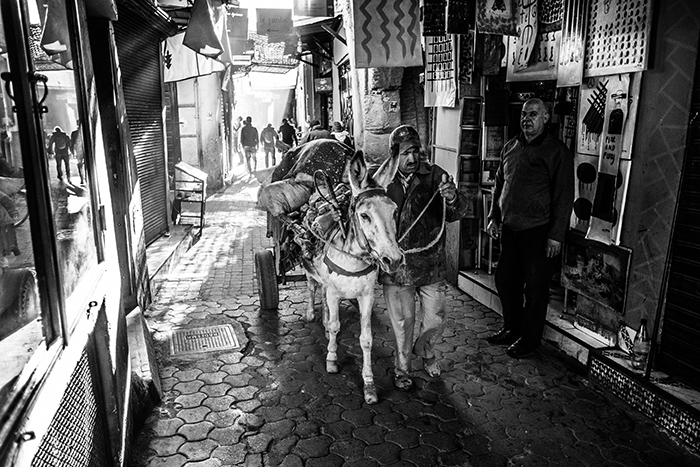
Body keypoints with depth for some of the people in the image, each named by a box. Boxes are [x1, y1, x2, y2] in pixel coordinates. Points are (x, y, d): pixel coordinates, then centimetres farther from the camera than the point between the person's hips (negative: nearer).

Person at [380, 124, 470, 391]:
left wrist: (453, 200, -34)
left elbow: (455, 214, -10)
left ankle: (425, 351, 47)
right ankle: (402, 367, 37)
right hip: (395, 266, -1)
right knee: (402, 322, 13)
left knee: (435, 320, 14)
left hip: (431, 265, 1)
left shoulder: (434, 176, -7)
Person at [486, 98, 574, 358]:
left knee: (535, 288, 4)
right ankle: (511, 329, 33)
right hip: (509, 229, 7)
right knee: (505, 281, 15)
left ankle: (529, 339, 20)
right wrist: (494, 217, 15)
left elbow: (564, 197, -11)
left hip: (538, 232, -7)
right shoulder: (511, 147, 11)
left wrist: (556, 235, -15)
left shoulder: (557, 151, -9)